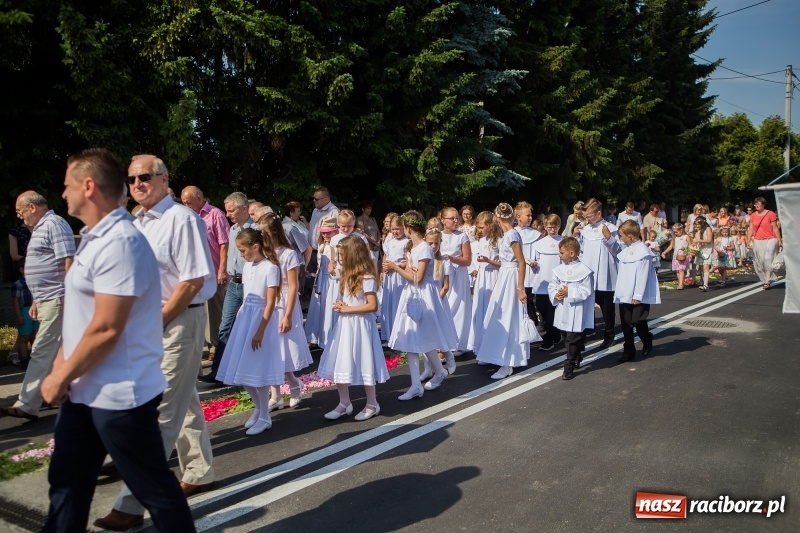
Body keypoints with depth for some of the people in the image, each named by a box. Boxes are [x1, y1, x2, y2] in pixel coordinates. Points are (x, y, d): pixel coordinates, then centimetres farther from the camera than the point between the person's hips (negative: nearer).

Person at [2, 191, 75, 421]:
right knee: (60, 352, 13)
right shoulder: (40, 228, 19)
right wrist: (37, 300, 22)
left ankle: (27, 405, -2)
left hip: (56, 300, -10)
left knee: (41, 352, -7)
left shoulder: (54, 224, -12)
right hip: (48, 300, 10)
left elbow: (69, 262, -20)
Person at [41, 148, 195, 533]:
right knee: (67, 481, 19)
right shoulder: (93, 238, 12)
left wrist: (61, 377, -12)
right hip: (83, 390, 10)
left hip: (118, 394, -10)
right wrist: (61, 364, 6)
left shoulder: (119, 242, -20)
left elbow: (106, 328, -23)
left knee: (154, 488, 7)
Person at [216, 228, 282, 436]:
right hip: (244, 317, 7)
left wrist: (260, 331, -18)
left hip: (261, 319, -7)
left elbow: (270, 303, -15)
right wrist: (241, 318, 14)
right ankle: (258, 408, 29)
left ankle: (265, 417, 12)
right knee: (242, 368, 10)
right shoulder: (247, 266, 9)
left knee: (257, 369, -2)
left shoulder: (270, 268, -13)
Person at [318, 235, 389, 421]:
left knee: (363, 363, 1)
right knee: (340, 363, 9)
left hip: (360, 324, -9)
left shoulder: (366, 277, -15)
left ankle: (372, 404, 17)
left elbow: (372, 306, -21)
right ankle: (344, 404, 21)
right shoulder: (348, 274, 13)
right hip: (345, 324, 9)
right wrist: (340, 305, 2)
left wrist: (347, 309, -17)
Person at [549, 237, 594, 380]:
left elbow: (586, 291, -14)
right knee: (567, 339, 17)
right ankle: (576, 360, 35)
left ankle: (569, 367, 5)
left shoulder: (584, 271, -12)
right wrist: (555, 295, -13)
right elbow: (551, 285, 6)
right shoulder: (559, 269, 4)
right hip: (562, 311, 6)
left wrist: (569, 292, -20)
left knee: (573, 340, -1)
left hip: (576, 313, -6)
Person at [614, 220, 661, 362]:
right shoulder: (626, 250, 11)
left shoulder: (643, 251, -15)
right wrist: (619, 292, 16)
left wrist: (638, 296, -18)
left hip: (638, 297, -8)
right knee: (626, 324, 7)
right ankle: (629, 351, 14)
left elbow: (643, 275, -18)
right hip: (625, 295, 8)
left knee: (638, 322, -1)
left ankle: (647, 342, 27)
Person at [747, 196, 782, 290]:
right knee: (759, 262, 4)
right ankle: (766, 280, 14)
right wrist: (748, 242, 3)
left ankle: (767, 281, -11)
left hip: (770, 240, -4)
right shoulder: (753, 215, 8)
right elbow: (751, 229, 8)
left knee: (768, 260, -11)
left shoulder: (770, 214, -5)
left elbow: (775, 228, -5)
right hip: (757, 241, 4)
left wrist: (779, 241, -7)